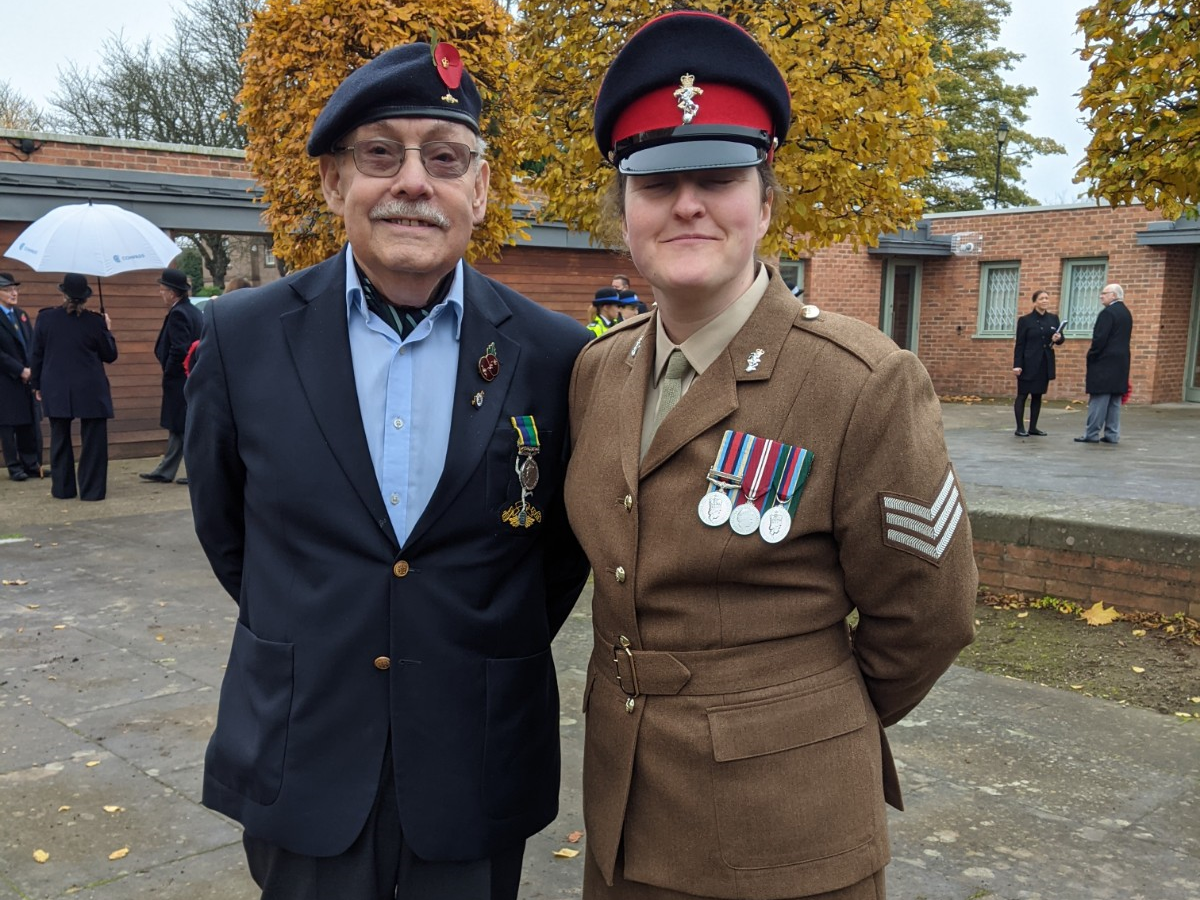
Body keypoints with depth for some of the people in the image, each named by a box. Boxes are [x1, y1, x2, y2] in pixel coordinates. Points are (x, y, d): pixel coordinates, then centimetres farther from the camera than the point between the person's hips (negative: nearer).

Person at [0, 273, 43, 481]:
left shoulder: (22, 315, 13)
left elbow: (33, 345, 11)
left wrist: (32, 370, -4)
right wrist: (20, 370, -14)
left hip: (28, 378, 6)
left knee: (31, 423, 6)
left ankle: (31, 464, 14)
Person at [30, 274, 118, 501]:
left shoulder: (45, 318, -1)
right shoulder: (95, 321, -7)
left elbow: (37, 354, 4)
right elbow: (110, 355, 1)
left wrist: (37, 385, 14)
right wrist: (108, 330, 14)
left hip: (55, 389, 2)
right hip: (90, 390, -2)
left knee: (60, 440, 13)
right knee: (93, 441, 5)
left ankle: (62, 488, 18)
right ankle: (92, 489, 4)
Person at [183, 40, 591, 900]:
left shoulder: (557, 354, -8)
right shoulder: (243, 336, -6)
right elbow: (223, 524, 8)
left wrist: (491, 659, 6)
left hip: (480, 777, 0)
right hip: (300, 768, 1)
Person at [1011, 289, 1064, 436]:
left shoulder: (1053, 318, 9)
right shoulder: (1025, 320, -3)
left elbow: (1060, 338, 12)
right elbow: (1020, 344, -5)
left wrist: (1058, 338, -13)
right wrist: (1017, 365, -12)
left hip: (1045, 363, 5)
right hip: (1029, 363, -5)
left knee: (1038, 395, 9)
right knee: (1022, 395, -3)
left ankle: (1033, 427, 14)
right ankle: (1019, 428, 0)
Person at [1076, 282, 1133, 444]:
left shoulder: (1108, 312, -13)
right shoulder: (1126, 313, 16)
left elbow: (1100, 339, -19)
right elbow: (1122, 339, 17)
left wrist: (1091, 357, -10)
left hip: (1104, 362, -9)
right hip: (1120, 363, 9)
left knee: (1098, 400, -6)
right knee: (1115, 401, 9)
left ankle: (1092, 434, -5)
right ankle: (1112, 435, 9)